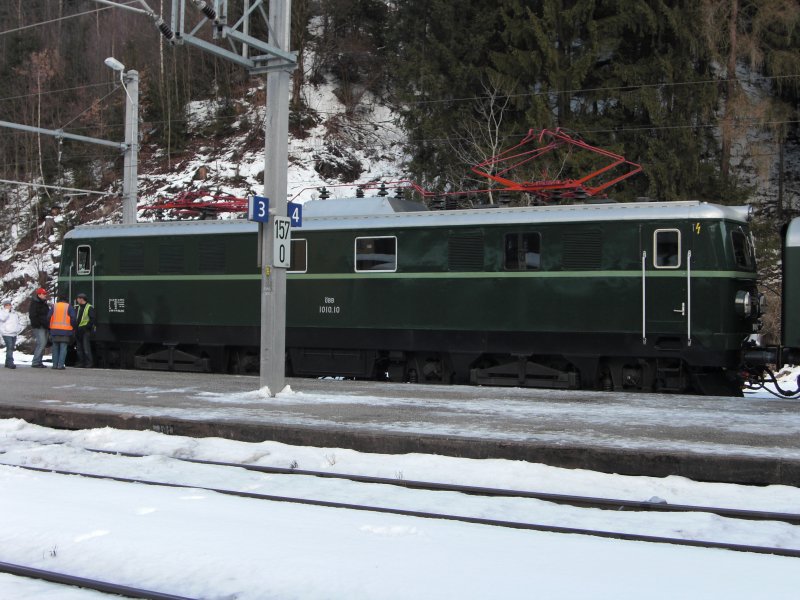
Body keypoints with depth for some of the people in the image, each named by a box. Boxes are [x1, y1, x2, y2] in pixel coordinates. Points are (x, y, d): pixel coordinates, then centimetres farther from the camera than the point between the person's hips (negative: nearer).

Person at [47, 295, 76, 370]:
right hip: (65, 330, -3)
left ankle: (55, 364, 11)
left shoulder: (54, 306, 7)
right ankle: (60, 365, -9)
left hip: (55, 330, 3)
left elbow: (49, 317, 3)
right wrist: (73, 328, 2)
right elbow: (73, 318, -9)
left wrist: (50, 327, 11)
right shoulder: (69, 306, 0)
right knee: (63, 348, -2)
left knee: (55, 348, 12)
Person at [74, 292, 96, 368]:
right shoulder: (79, 308, 20)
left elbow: (92, 319, -11)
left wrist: (87, 326, -17)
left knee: (86, 347, -12)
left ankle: (89, 363, -10)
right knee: (79, 347, 9)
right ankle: (81, 362, 14)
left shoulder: (89, 308, -6)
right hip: (79, 330, 8)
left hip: (86, 330, -8)